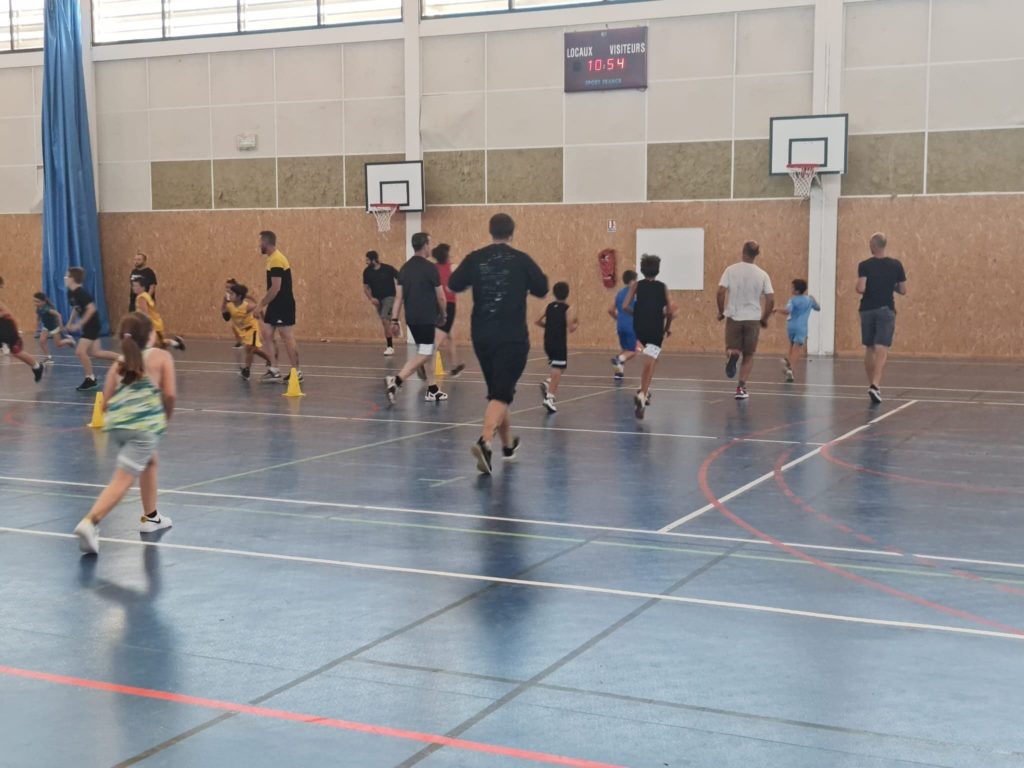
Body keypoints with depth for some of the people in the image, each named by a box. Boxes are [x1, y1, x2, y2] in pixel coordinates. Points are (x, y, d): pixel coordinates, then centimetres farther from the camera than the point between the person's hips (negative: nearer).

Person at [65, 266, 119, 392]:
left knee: (80, 351, -12)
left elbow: (91, 309, -28)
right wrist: (70, 322, 8)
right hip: (87, 325, 10)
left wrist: (79, 324, -24)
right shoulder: (71, 293, 5)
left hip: (92, 324, -10)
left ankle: (90, 379, 1)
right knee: (95, 353, 14)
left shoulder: (81, 293, -23)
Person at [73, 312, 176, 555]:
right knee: (122, 479, -9)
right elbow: (170, 394, -3)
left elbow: (105, 403, 14)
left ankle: (150, 517, 38)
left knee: (149, 461, 30)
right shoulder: (162, 356, 7)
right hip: (145, 424, -6)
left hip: (116, 422, 6)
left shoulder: (119, 362, 19)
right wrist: (167, 417, 14)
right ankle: (90, 522, -25)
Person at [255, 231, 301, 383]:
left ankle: (296, 372, 3)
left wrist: (261, 305, -17)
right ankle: (274, 370, 11)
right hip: (276, 305, 10)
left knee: (287, 338, -4)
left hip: (283, 305, -10)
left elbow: (276, 288, -22)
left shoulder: (276, 260, -18)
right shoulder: (273, 259, 13)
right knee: (267, 334, 8)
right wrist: (263, 305, 19)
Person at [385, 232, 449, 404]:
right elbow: (440, 296, -7)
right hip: (427, 318, -8)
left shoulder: (404, 268, 8)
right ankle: (396, 380, -22)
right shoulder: (430, 268, -11)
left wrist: (394, 319, 7)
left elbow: (399, 296, 6)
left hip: (411, 318, 8)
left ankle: (432, 390, 21)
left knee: (427, 353, 17)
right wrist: (442, 315, 9)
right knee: (423, 354, -7)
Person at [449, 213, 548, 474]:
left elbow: (454, 285, 6)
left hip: (482, 337, 4)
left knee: (497, 390, 20)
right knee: (501, 394, -6)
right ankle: (485, 442, -29)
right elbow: (542, 290, 4)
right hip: (512, 338, -4)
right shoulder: (521, 260, -4)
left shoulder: (475, 259, 0)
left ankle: (508, 444, 34)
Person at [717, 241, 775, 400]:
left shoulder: (731, 270, -4)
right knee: (748, 356, 11)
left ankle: (733, 354, -23)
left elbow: (721, 292, -10)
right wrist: (764, 319, 12)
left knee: (732, 349, 14)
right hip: (753, 319, 1)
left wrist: (721, 312, 5)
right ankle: (741, 388, 2)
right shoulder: (762, 274, -1)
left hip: (734, 317, -1)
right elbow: (771, 300, -3)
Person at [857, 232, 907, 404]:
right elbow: (903, 291, 2)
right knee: (882, 350, -7)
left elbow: (860, 289, -17)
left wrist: (859, 287, 5)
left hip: (867, 310, 1)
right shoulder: (896, 265, -1)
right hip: (886, 310, -1)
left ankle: (872, 385, 22)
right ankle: (875, 385, -24)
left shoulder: (864, 265, -6)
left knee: (869, 348, 14)